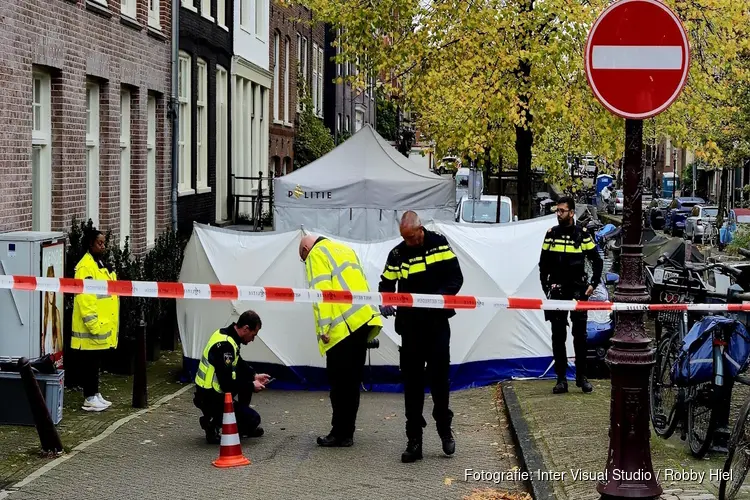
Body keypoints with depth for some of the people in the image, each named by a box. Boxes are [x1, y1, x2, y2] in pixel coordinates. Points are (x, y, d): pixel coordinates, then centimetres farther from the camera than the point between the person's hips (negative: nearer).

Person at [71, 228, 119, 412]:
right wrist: (93, 325, -24)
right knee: (89, 363, -2)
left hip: (103, 325, 9)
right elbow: (84, 299, -22)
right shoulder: (85, 267, -17)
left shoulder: (101, 264, 14)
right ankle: (89, 398, 4)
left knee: (96, 362, 16)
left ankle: (95, 394, 23)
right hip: (91, 327, -9)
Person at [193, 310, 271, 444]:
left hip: (213, 390, 10)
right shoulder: (225, 345, -26)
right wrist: (252, 386, -13)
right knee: (253, 419, -8)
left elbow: (239, 364, 22)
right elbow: (227, 384, -26)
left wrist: (255, 376, 11)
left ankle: (240, 424, 21)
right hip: (210, 399, -10)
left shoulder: (225, 334, 4)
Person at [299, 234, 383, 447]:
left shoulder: (317, 254, 3)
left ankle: (340, 433, 0)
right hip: (364, 319, 8)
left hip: (342, 326, -8)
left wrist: (324, 328, -14)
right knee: (352, 381, 12)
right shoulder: (345, 249, 27)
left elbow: (321, 291, -10)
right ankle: (346, 432, 16)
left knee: (339, 382, -2)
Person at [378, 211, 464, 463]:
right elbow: (386, 285, 6)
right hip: (410, 326, 1)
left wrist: (438, 297, -18)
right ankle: (414, 440, 7)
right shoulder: (397, 254, 0)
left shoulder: (439, 244, -1)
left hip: (437, 322, -1)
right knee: (412, 383, 2)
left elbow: (455, 278, -1)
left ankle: (444, 428, 25)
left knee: (439, 377, 4)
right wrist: (385, 302, -15)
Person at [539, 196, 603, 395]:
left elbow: (597, 261, 7)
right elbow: (543, 263, 12)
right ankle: (561, 378, 4)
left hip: (578, 290, -2)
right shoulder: (551, 234, 6)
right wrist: (546, 286, 6)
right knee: (558, 336, 1)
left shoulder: (582, 234, 0)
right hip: (557, 291, 2)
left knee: (580, 334, 1)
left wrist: (593, 284, 0)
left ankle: (582, 376, 9)